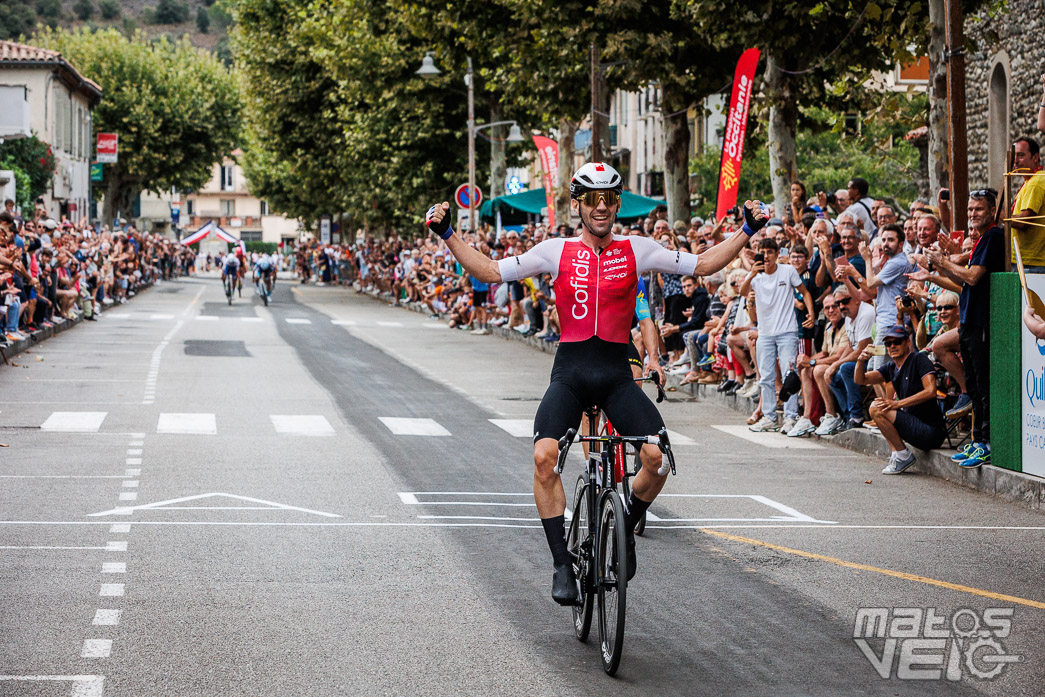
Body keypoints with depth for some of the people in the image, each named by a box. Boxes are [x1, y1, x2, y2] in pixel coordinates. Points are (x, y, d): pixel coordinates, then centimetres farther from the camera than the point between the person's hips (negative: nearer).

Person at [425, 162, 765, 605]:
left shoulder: (636, 249, 6)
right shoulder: (557, 251, 4)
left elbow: (702, 265, 7)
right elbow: (490, 272, 4)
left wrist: (747, 232, -1)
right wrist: (448, 235, -5)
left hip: (617, 374, 1)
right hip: (569, 372, -1)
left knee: (657, 457, -19)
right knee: (544, 456, -24)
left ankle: (625, 529, 11)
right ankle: (562, 565, -13)